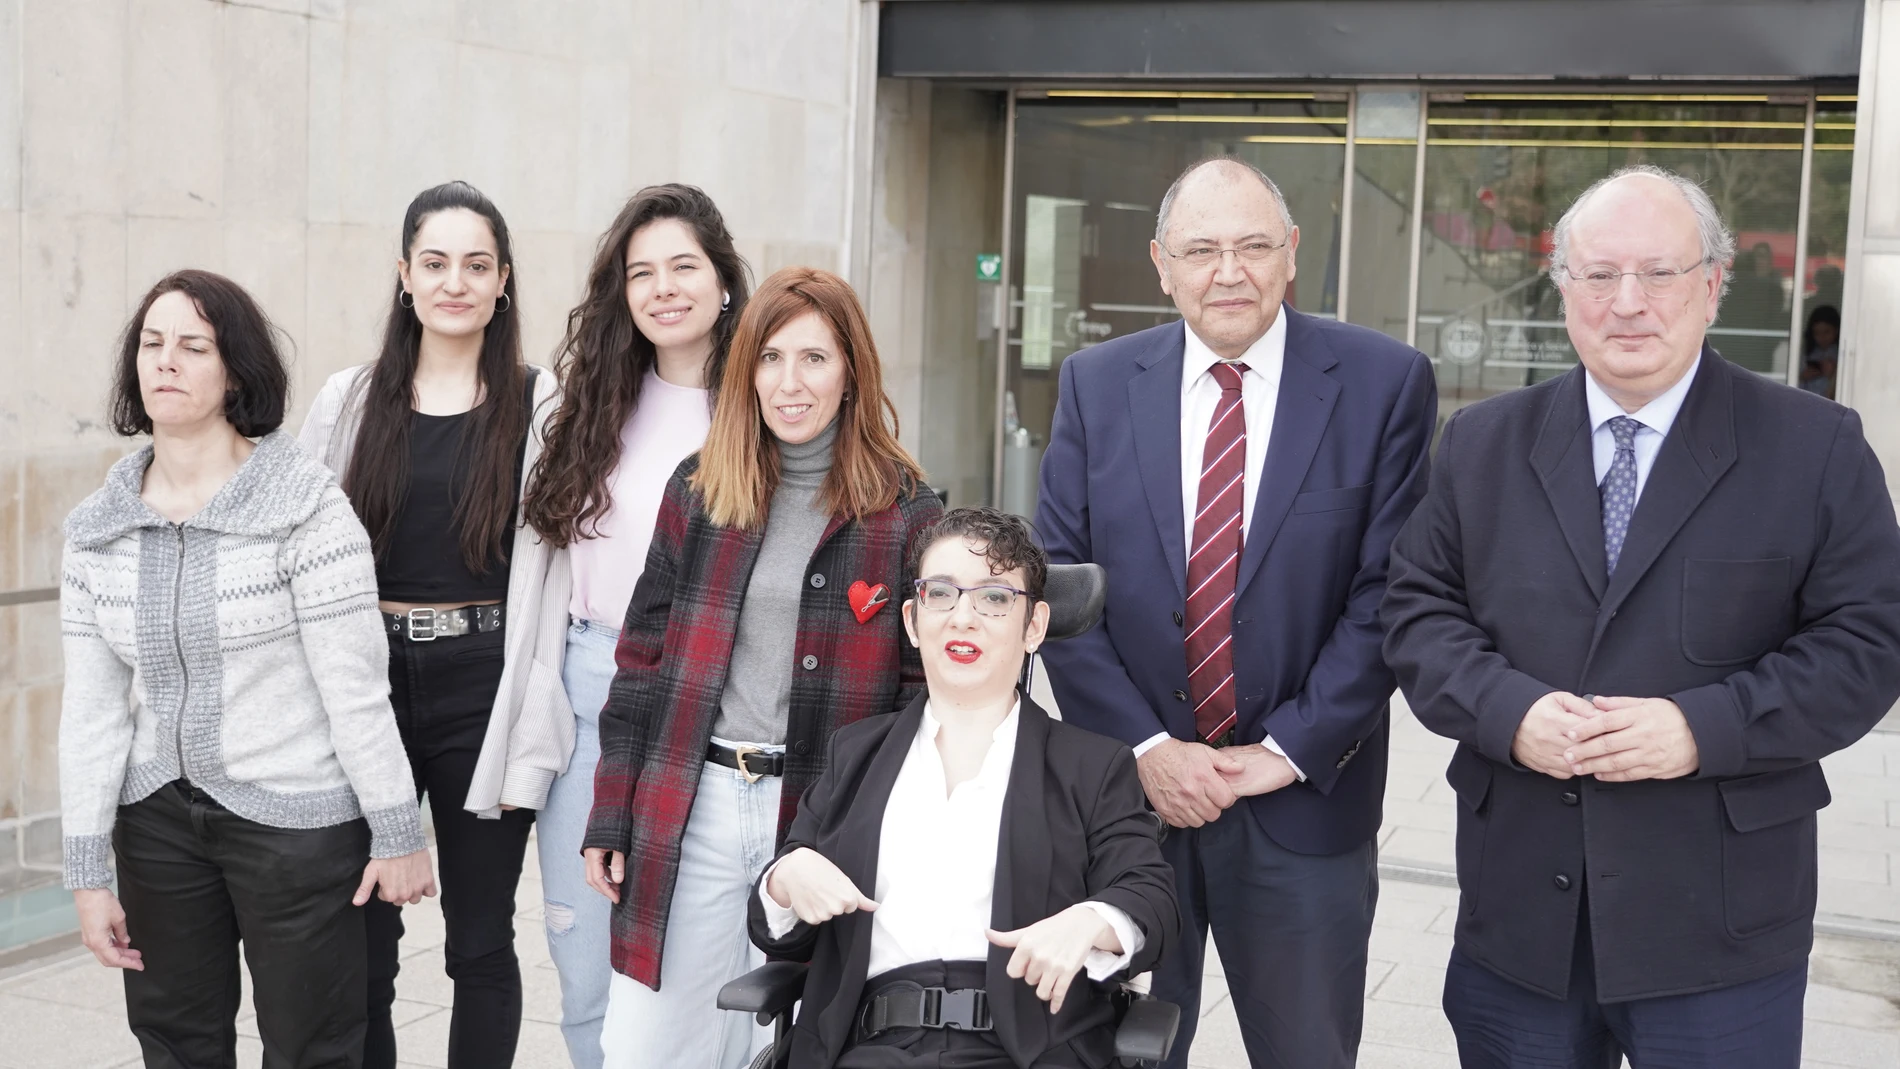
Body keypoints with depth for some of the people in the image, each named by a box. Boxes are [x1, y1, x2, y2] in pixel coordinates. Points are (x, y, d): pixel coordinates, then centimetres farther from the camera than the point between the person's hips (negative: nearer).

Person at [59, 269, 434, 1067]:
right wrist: (87, 871, 0)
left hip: (295, 818, -4)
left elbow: (354, 686, -14)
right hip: (160, 816, 5)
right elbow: (91, 708, 2)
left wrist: (398, 832, -11)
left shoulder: (303, 505, -13)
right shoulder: (98, 528, 2)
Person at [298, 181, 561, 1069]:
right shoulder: (350, 402, 5)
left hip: (483, 687, -1)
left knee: (480, 939, 10)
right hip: (368, 683, 2)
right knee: (361, 943, 6)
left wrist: (532, 735, -10)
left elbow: (552, 575, -4)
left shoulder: (538, 405, -1)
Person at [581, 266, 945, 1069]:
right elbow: (641, 663, 9)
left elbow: (925, 693, 2)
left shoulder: (905, 514, 0)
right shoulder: (697, 492, 7)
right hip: (690, 814, 2)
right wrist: (609, 820, 5)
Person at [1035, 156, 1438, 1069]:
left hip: (1305, 800, -1)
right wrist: (1141, 746, -9)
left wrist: (1290, 751, -12)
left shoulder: (1385, 383, -4)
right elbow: (1059, 583, 0)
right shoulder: (1096, 385, 3)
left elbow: (1389, 591, -7)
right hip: (1126, 792, 2)